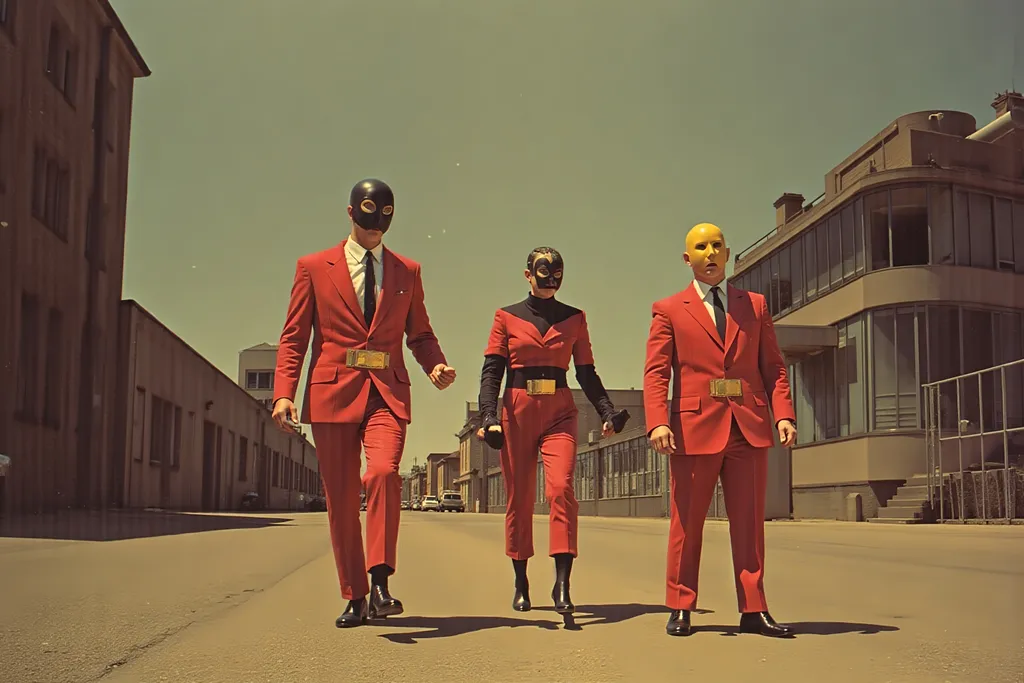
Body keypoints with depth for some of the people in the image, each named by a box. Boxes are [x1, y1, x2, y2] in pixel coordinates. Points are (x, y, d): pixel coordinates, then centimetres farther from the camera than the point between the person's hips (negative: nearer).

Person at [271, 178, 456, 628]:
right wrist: (284, 393, -7)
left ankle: (379, 582, -20)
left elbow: (419, 334, 19)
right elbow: (294, 336, 6)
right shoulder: (314, 267, 10)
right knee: (340, 498, 2)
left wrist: (435, 366, -3)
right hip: (332, 393, 0)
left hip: (387, 394, 0)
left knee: (383, 472, -25)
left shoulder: (407, 272, 15)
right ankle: (354, 597, 13)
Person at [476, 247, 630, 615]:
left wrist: (608, 412, -2)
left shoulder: (574, 318, 10)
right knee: (519, 499, 4)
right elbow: (491, 371, 2)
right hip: (517, 412, 0)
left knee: (561, 488, -19)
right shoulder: (507, 317, 7)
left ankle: (562, 584, -19)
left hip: (559, 412, 0)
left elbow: (587, 373, 12)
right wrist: (489, 417, -13)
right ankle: (521, 584, 17)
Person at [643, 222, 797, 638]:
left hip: (749, 428, 2)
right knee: (687, 523, 4)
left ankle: (753, 611, 11)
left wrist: (783, 414, -4)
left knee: (749, 522, 5)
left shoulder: (755, 306, 15)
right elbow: (655, 372, -1)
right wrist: (658, 422, -15)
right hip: (695, 428, -2)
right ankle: (680, 608, 14)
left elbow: (773, 366, 11)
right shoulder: (669, 310, 8)